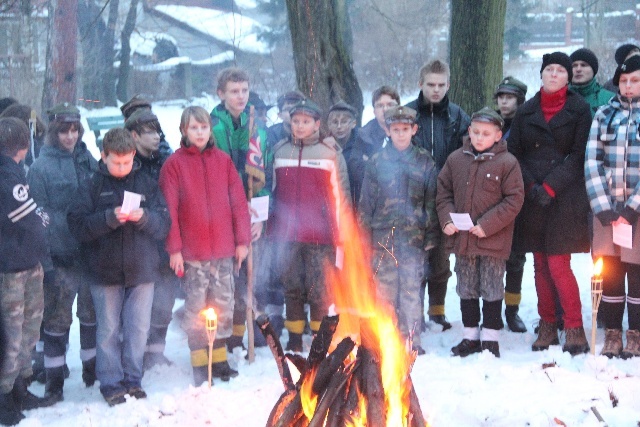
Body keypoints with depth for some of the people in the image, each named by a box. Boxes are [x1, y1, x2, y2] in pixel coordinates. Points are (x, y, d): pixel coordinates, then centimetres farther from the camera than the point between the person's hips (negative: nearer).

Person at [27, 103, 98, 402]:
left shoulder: (88, 160, 9)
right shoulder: (41, 167, -4)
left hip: (91, 252, 4)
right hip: (61, 255, -4)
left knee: (92, 312, 12)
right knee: (58, 317, 0)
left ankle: (93, 368, 28)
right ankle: (54, 380, 11)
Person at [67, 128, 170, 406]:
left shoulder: (147, 184, 6)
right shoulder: (92, 187, 1)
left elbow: (164, 225, 3)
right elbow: (78, 226, -7)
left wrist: (144, 217, -16)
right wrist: (109, 217, -20)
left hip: (142, 269, 2)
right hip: (106, 271, -1)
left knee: (138, 329, 6)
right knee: (109, 331, 3)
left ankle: (133, 380, 18)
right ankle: (111, 384, 13)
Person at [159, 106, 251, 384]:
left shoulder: (223, 161, 7)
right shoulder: (174, 164, -2)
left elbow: (238, 201, 7)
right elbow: (170, 209, -5)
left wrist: (242, 240, 3)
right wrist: (174, 248, -9)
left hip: (224, 249, 3)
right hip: (192, 252, -3)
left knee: (224, 306, 9)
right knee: (196, 309, 2)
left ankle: (220, 360, 21)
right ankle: (200, 367, 10)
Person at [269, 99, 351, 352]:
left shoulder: (330, 152, 1)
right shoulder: (279, 151, 11)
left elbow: (341, 193, 3)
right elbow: (271, 189, 18)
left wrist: (341, 230, -1)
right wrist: (271, 226, 16)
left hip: (320, 233, -3)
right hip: (286, 232, 3)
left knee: (319, 288, -1)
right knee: (291, 286, 8)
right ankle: (294, 338, 16)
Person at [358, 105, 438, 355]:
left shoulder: (425, 162, 5)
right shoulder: (377, 161, 6)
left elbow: (432, 201, 6)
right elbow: (366, 201, 7)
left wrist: (431, 235, 1)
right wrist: (364, 235, 3)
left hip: (414, 236, -1)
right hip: (383, 235, 1)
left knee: (411, 290, 0)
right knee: (385, 290, 4)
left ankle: (411, 341, 9)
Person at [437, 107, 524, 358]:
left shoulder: (507, 163, -8)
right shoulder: (456, 159, 4)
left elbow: (514, 199, -10)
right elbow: (444, 191, 12)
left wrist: (488, 224, -16)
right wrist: (446, 219, -4)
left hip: (493, 241, -4)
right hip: (461, 239, 4)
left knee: (491, 290, 5)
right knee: (466, 289, 13)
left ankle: (490, 339, 16)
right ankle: (470, 336, 25)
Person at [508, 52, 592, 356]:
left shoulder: (579, 110, 2)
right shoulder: (526, 112, 12)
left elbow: (578, 156, -5)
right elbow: (514, 152, 8)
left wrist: (550, 188, -12)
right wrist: (531, 186, -6)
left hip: (565, 198, -4)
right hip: (532, 199, 4)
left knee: (558, 265, -10)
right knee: (540, 265, 7)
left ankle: (575, 330, 0)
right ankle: (547, 327, 17)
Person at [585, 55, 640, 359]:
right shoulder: (604, 115, 9)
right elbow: (592, 162, 2)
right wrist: (602, 207, -8)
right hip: (606, 208, 2)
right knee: (610, 273, 6)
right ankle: (612, 334, 16)